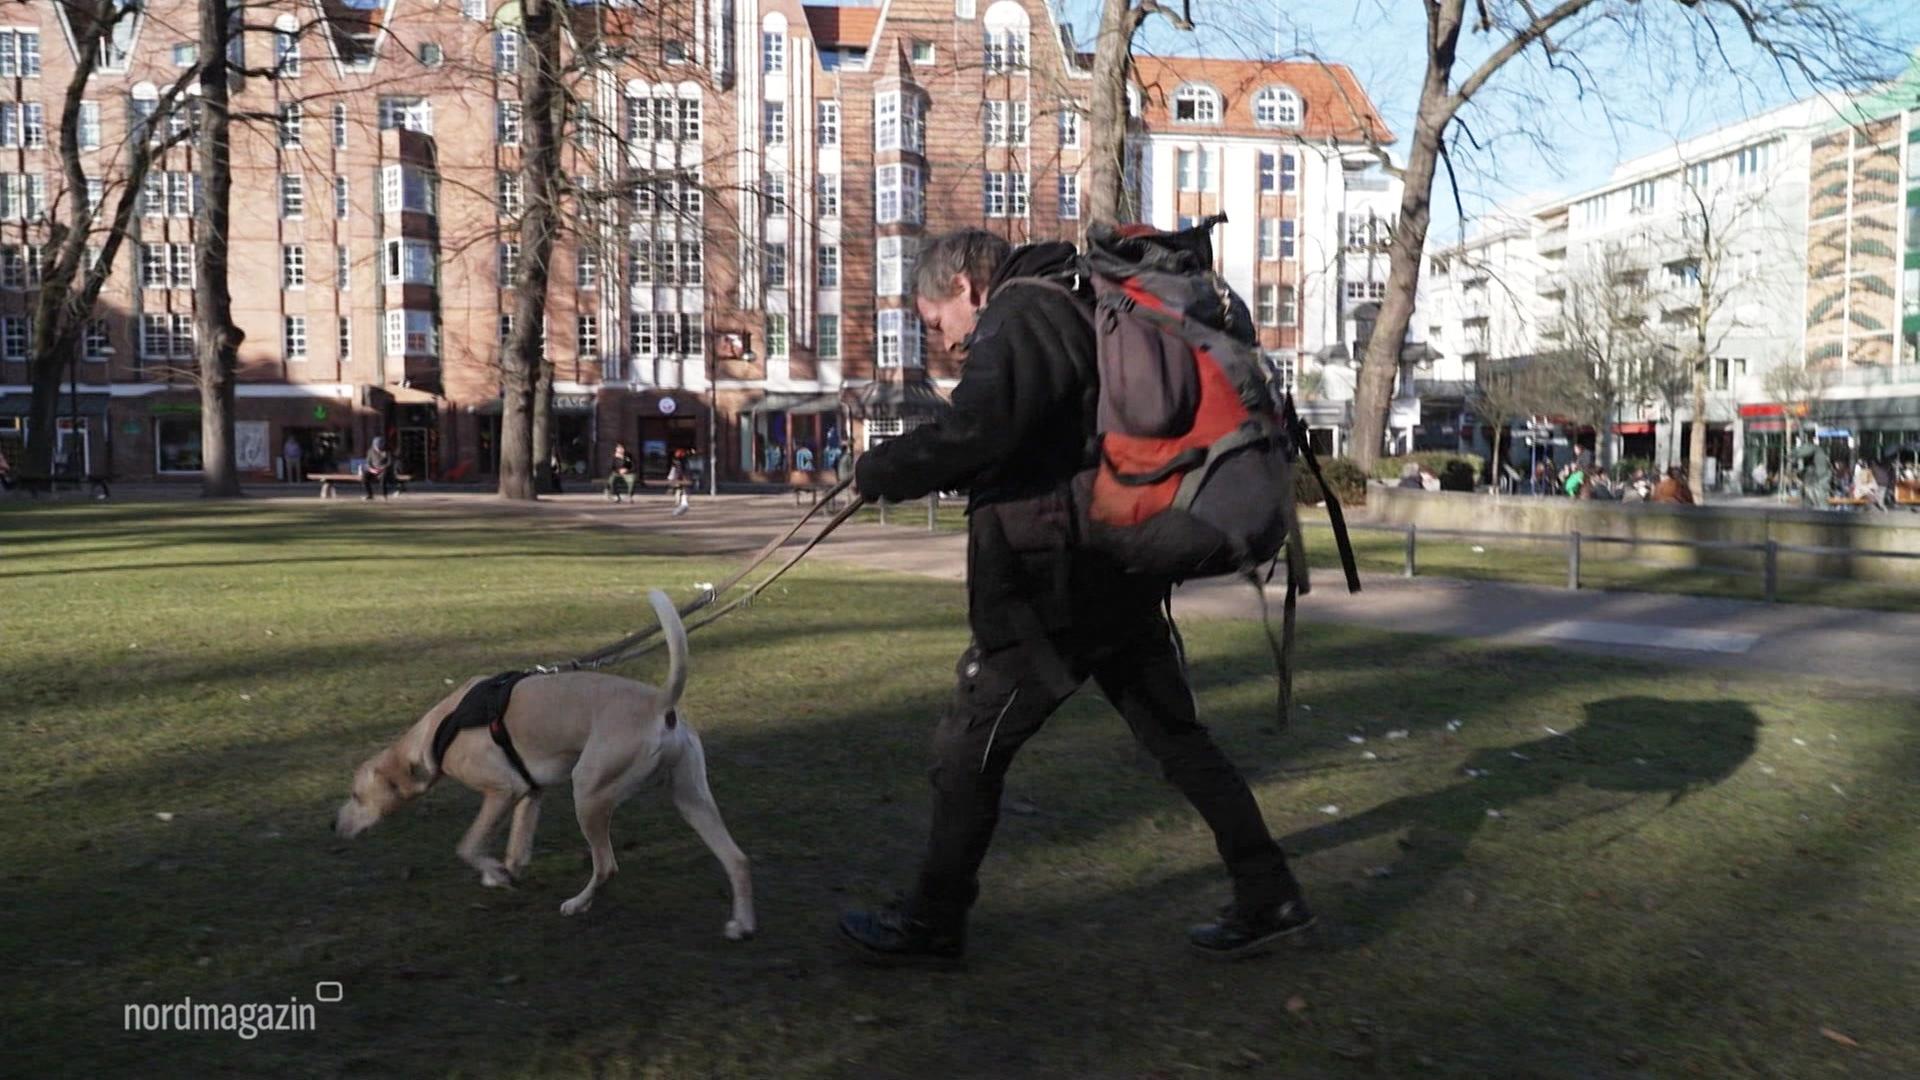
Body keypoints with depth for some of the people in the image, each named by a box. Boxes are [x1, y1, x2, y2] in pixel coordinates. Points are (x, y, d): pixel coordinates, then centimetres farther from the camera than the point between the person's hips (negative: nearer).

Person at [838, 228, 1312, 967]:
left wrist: (878, 472, -15)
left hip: (1051, 593, -9)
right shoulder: (1083, 308, 15)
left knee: (968, 751, 5)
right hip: (1122, 580, 9)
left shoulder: (1019, 321, -13)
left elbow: (975, 435, -28)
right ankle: (1267, 897, 23)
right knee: (1176, 737, 16)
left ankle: (931, 925, 17)